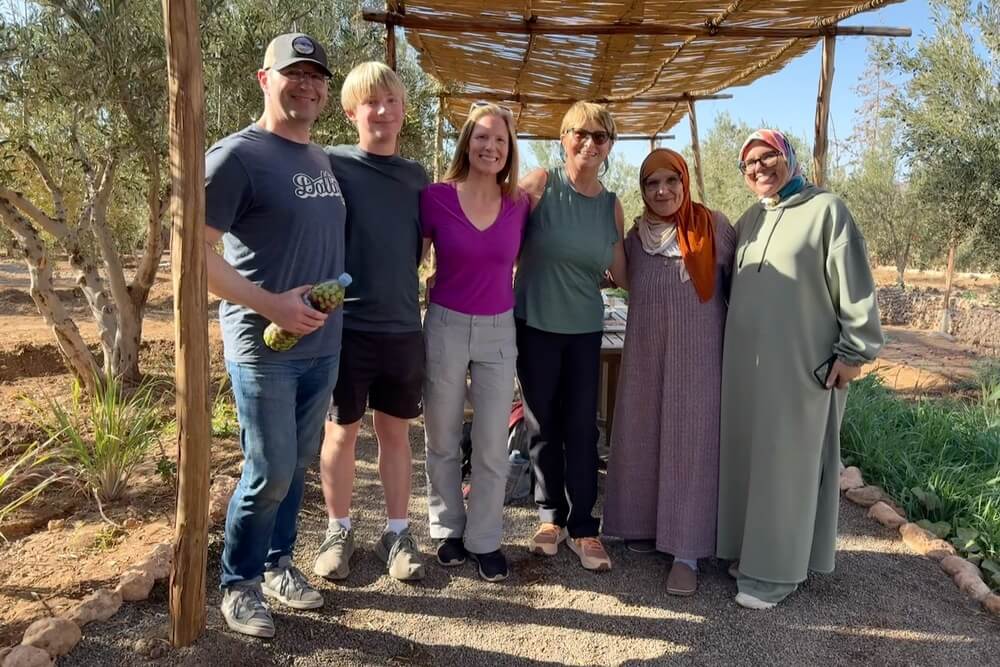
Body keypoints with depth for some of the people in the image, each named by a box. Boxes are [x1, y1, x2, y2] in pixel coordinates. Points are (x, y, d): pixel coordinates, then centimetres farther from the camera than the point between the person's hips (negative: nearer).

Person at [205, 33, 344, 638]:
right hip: (265, 346, -7)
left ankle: (278, 563, 34)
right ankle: (240, 584, 21)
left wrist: (332, 308, 12)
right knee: (270, 473, 0)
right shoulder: (238, 155, -11)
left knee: (298, 465, 16)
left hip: (323, 345, 7)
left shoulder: (324, 161, 13)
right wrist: (271, 305, -20)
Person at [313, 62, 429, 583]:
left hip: (403, 327, 3)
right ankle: (339, 531, 27)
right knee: (342, 431, 8)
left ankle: (397, 533, 25)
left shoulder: (416, 175, 9)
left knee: (396, 432, 12)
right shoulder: (332, 164, -4)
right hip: (346, 325, -3)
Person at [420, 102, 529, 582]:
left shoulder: (520, 204, -1)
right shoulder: (436, 197, -7)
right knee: (442, 440, 12)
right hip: (446, 327, -1)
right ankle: (448, 530, 32)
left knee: (493, 446, 6)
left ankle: (484, 539, 23)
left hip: (499, 331, 2)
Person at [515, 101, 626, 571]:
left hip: (585, 328, 2)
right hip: (535, 323, -2)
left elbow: (622, 274, 12)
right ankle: (551, 516, 26)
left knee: (582, 427, 3)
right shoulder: (540, 184, -5)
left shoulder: (611, 206, 6)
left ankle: (583, 527, 16)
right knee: (543, 424, 8)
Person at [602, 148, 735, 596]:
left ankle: (686, 551, 9)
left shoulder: (714, 227, -6)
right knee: (641, 441, 12)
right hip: (645, 355, 4)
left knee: (690, 444, 0)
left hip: (698, 355, -4)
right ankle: (645, 524, 31)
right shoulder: (635, 237, 5)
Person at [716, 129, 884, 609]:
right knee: (747, 455, 11)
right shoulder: (748, 220, 14)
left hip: (802, 363, -6)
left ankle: (778, 568, 12)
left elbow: (855, 285, -8)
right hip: (746, 361, 6)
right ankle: (750, 549, 26)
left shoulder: (825, 209, -5)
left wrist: (854, 351, -10)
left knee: (788, 461, 1)